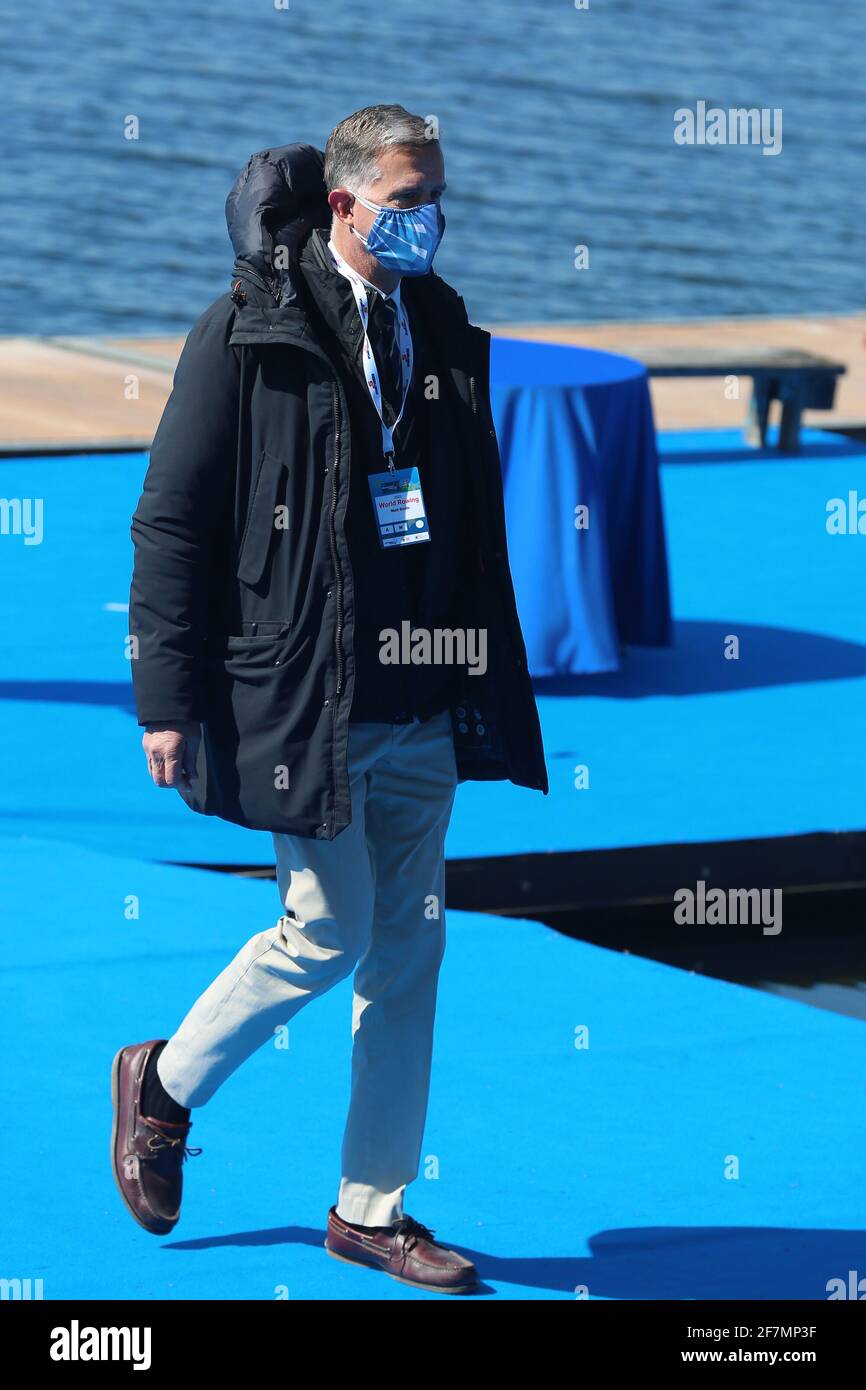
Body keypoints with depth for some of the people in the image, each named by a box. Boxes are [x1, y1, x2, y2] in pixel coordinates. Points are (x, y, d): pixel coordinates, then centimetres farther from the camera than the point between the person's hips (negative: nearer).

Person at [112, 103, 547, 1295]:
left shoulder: (442, 329, 11)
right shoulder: (249, 337, -7)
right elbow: (172, 521, -6)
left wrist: (489, 680, 14)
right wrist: (169, 699, -10)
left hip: (422, 705, 6)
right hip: (303, 699, -6)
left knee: (409, 948, 6)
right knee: (328, 934, -5)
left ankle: (372, 1208, 16)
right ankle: (163, 1085, 21)